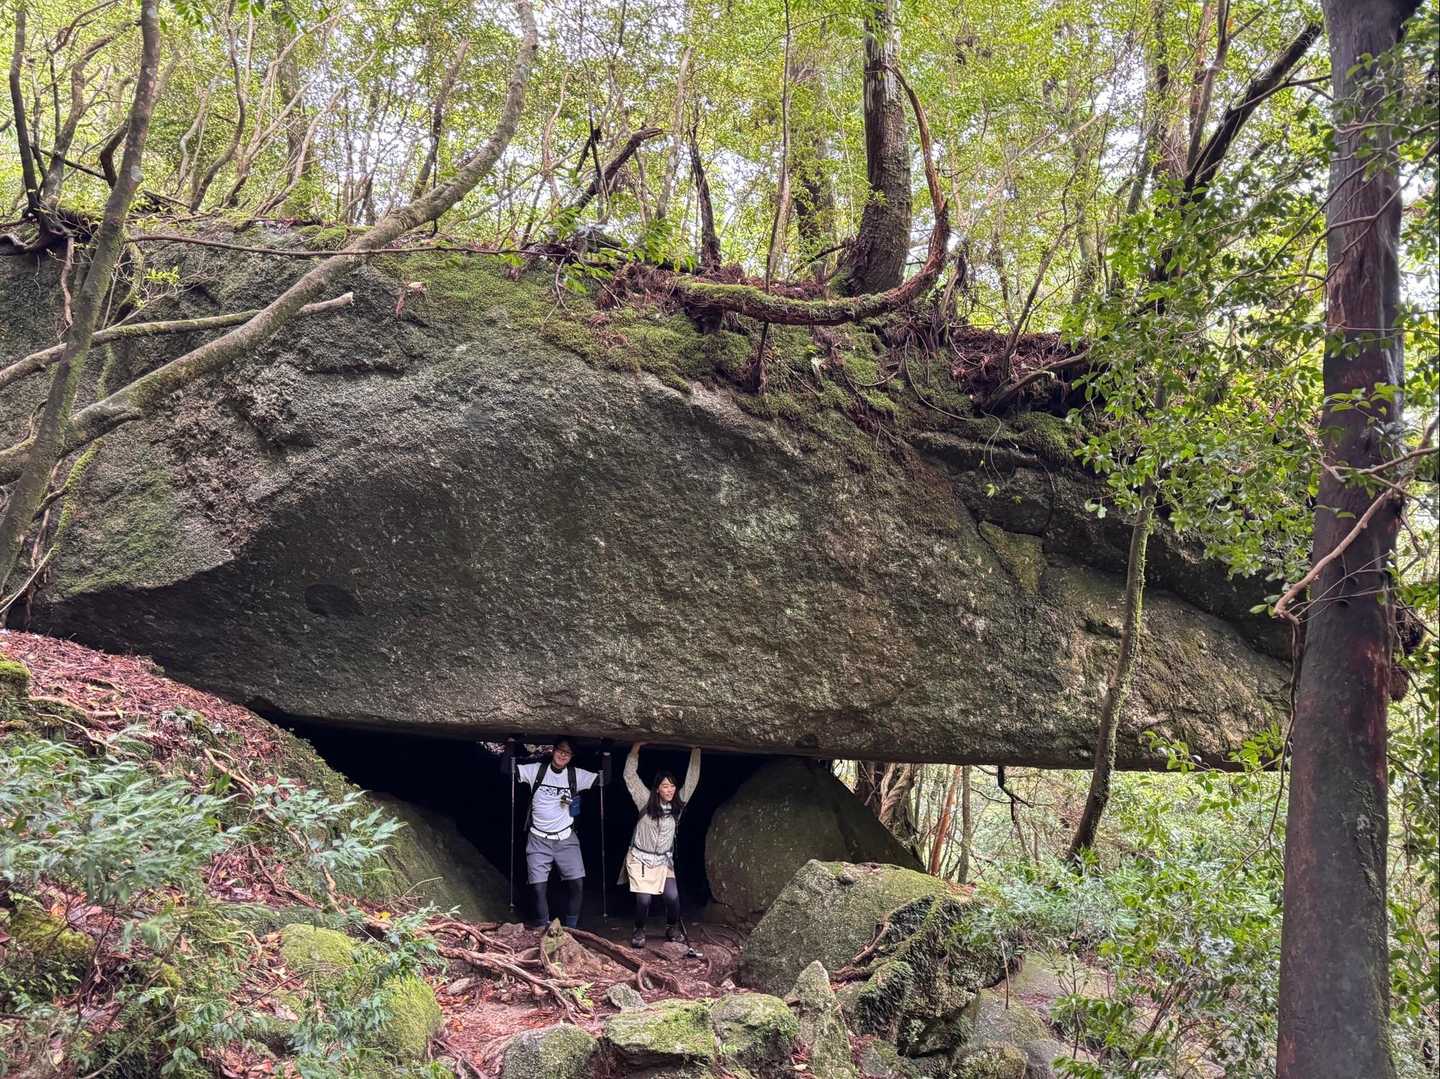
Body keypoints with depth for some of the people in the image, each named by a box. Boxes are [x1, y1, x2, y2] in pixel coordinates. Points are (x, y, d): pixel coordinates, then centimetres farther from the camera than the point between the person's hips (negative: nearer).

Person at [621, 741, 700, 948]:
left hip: (663, 861, 2)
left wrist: (696, 752, -5)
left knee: (672, 897, -13)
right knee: (644, 899, -10)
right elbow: (630, 776, -11)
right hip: (640, 859, -2)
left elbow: (692, 780, -1)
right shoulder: (646, 802, -9)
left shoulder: (678, 804, -2)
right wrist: (636, 747, -16)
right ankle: (639, 931, 16)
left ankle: (672, 929, 14)